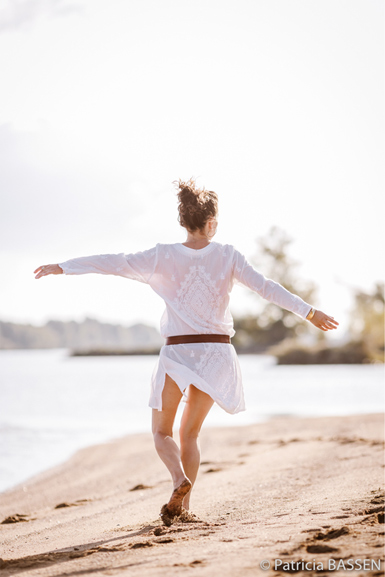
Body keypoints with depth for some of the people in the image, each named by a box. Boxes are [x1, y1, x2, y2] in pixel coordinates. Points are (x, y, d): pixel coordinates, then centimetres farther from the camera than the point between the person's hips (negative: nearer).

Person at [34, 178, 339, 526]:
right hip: (216, 353, 2)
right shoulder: (228, 256, -4)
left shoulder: (164, 256, -6)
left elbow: (113, 263, -6)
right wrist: (310, 312, -8)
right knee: (190, 433, 19)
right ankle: (184, 506, 14)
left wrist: (63, 267, 2)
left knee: (162, 432, 14)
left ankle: (180, 478, -16)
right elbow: (266, 287, -10)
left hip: (178, 352, -2)